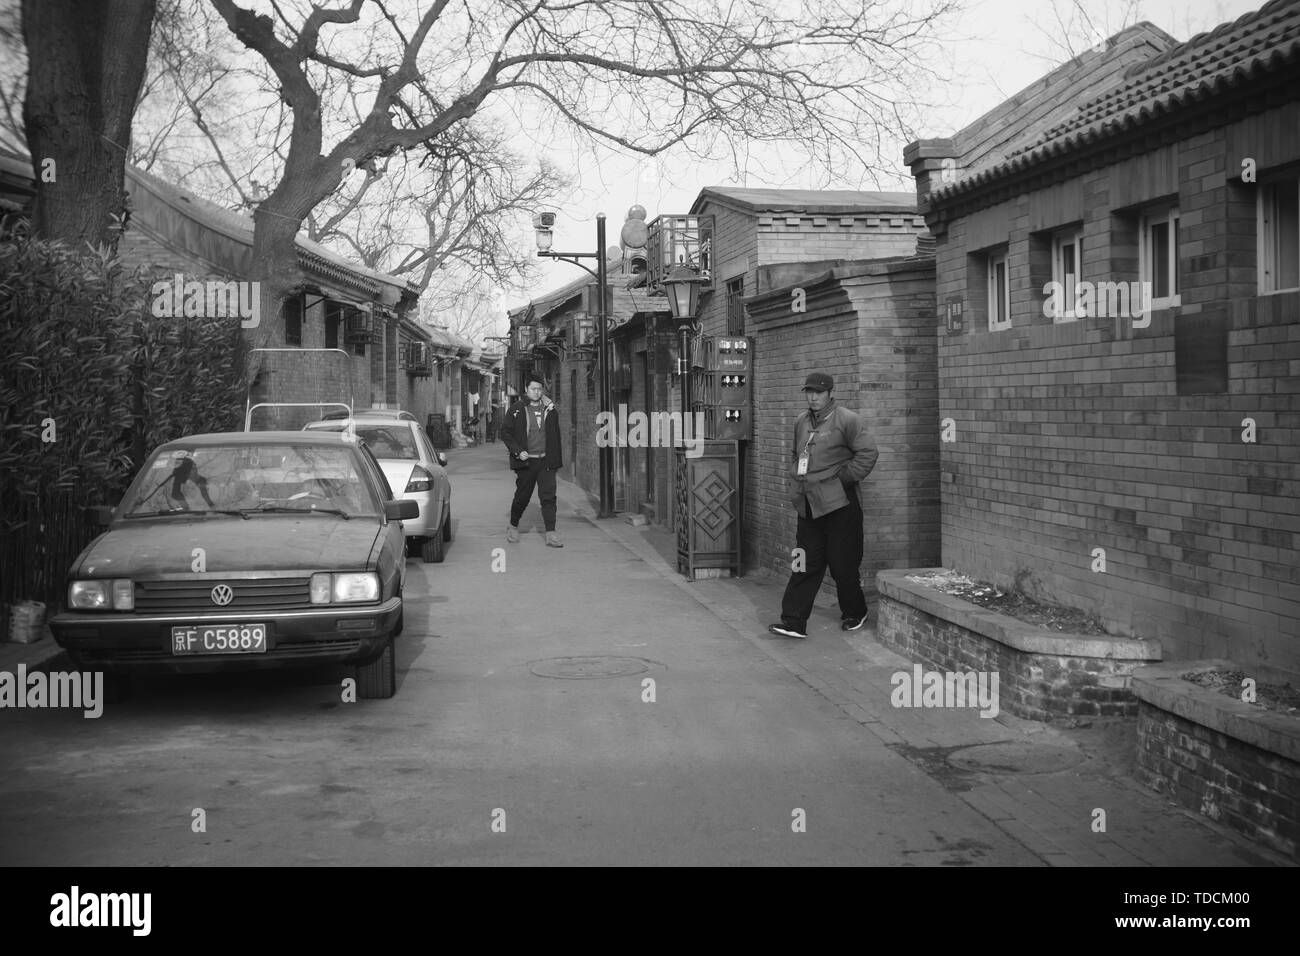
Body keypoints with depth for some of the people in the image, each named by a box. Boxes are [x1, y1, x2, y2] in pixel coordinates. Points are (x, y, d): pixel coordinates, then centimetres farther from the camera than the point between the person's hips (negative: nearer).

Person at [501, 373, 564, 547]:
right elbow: (505, 432, 1)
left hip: (546, 461, 2)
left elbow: (556, 435, 14)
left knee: (548, 496, -7)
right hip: (525, 461, -2)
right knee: (522, 496, 8)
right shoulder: (516, 410, -1)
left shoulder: (550, 410, 8)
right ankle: (513, 527, 31)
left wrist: (556, 460, 9)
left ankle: (551, 534, -8)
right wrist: (518, 451, -11)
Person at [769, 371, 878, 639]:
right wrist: (796, 483, 14)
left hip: (838, 505, -6)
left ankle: (854, 614, 23)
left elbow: (868, 453, -11)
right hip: (808, 506, 6)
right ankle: (794, 622, 3)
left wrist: (844, 478, -11)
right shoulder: (802, 422, 14)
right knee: (805, 566, 5)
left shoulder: (847, 420, -8)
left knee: (843, 564, 2)